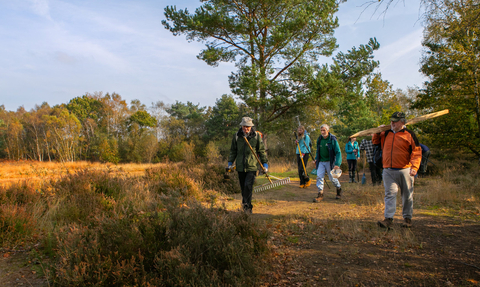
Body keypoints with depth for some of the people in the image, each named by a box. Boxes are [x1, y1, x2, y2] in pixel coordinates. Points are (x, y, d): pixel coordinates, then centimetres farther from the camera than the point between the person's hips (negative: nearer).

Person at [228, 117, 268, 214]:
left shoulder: (257, 136, 0)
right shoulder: (236, 136, 4)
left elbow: (261, 151, 9)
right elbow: (233, 150, 14)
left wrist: (264, 163, 5)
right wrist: (230, 162, 7)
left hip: (252, 166, -3)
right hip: (240, 166, 3)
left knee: (248, 186, -16)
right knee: (243, 188, 9)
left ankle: (246, 205, -5)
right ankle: (248, 206, 25)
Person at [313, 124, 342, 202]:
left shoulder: (332, 140, -12)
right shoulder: (319, 139, 5)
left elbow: (338, 152, -15)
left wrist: (337, 164, -24)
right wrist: (316, 159, 12)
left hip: (329, 162, -4)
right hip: (321, 162, 4)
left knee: (332, 178, 6)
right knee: (319, 176, -8)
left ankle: (339, 188, 34)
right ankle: (320, 194, -5)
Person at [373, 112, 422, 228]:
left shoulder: (409, 134, -1)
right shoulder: (386, 134, 11)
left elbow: (416, 152, -5)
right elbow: (375, 141, 25)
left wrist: (414, 167, -16)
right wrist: (377, 132, 7)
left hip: (405, 171, -2)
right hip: (388, 171, 2)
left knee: (407, 196, 8)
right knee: (390, 194, -3)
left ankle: (407, 218, 21)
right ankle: (388, 219, -5)